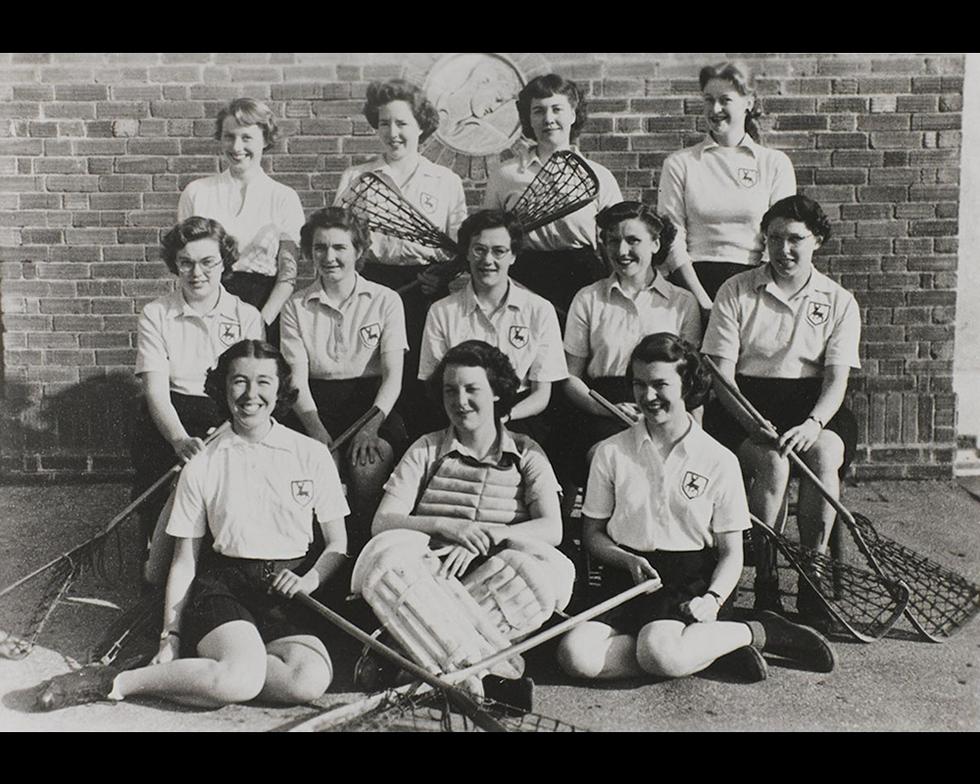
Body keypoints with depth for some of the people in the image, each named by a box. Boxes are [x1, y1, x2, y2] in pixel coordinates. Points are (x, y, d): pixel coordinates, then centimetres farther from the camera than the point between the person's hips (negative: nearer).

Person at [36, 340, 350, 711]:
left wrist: (310, 579, -11)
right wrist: (170, 637, 3)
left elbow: (338, 545, 9)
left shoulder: (312, 454, 5)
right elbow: (184, 562, 10)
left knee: (310, 680, -30)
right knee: (242, 678, -33)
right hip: (222, 583, -1)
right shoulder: (202, 467, 6)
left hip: (288, 588, 2)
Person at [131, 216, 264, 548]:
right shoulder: (155, 315, 6)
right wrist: (180, 439, -25)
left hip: (229, 417, 0)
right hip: (169, 418, 0)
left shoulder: (246, 316, 7)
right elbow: (155, 390, -5)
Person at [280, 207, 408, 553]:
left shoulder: (385, 301, 6)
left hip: (372, 404, -1)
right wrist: (318, 431, -17)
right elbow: (297, 378, 1)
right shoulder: (296, 307, 9)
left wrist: (371, 426, -18)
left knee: (367, 466, -31)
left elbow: (393, 375, -1)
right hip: (317, 407, 1)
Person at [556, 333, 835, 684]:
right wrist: (629, 560, -10)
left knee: (659, 651, -36)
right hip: (630, 579, 3)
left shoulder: (719, 461, 2)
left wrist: (713, 599, -15)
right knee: (575, 653, -27)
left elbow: (731, 554, 5)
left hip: (694, 580, -3)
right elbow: (592, 534, 11)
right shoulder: (611, 452, 6)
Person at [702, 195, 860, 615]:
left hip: (814, 405, 2)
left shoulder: (839, 302, 8)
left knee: (823, 454, -31)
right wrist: (754, 425, -20)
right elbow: (722, 374, -3)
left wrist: (814, 423, -23)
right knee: (772, 463, -31)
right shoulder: (736, 291, 4)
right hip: (744, 403, -1)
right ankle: (764, 580, -18)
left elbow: (837, 379, -1)